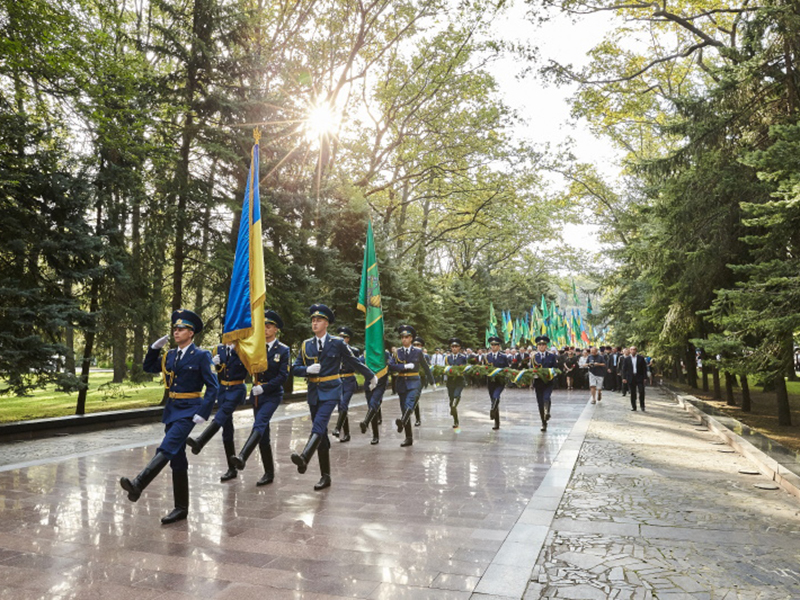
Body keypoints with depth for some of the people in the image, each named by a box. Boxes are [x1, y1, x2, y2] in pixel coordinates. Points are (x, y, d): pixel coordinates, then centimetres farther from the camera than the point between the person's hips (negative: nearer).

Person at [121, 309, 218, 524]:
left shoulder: (201, 356, -7)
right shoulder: (170, 356, 12)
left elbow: (213, 387, -10)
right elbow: (148, 367, 23)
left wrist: (202, 413, -18)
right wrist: (155, 348, 7)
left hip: (188, 411, -7)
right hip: (171, 410, 7)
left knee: (166, 449, -23)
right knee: (177, 459, 9)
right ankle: (181, 509, 16)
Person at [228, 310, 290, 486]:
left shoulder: (283, 350, -4)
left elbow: (283, 376, -10)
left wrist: (264, 387, -18)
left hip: (272, 394, -5)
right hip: (257, 394, 5)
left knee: (259, 424, -26)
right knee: (263, 434, 7)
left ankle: (242, 457, -42)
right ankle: (269, 472, 15)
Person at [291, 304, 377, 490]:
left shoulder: (337, 343, -2)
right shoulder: (306, 345, 9)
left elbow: (354, 362, 9)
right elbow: (295, 369, 9)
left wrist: (371, 377, 19)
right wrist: (307, 370, -12)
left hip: (330, 391, -4)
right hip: (313, 392, 4)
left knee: (318, 426, -25)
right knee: (321, 434, 7)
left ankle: (304, 458, -44)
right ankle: (325, 476, 13)